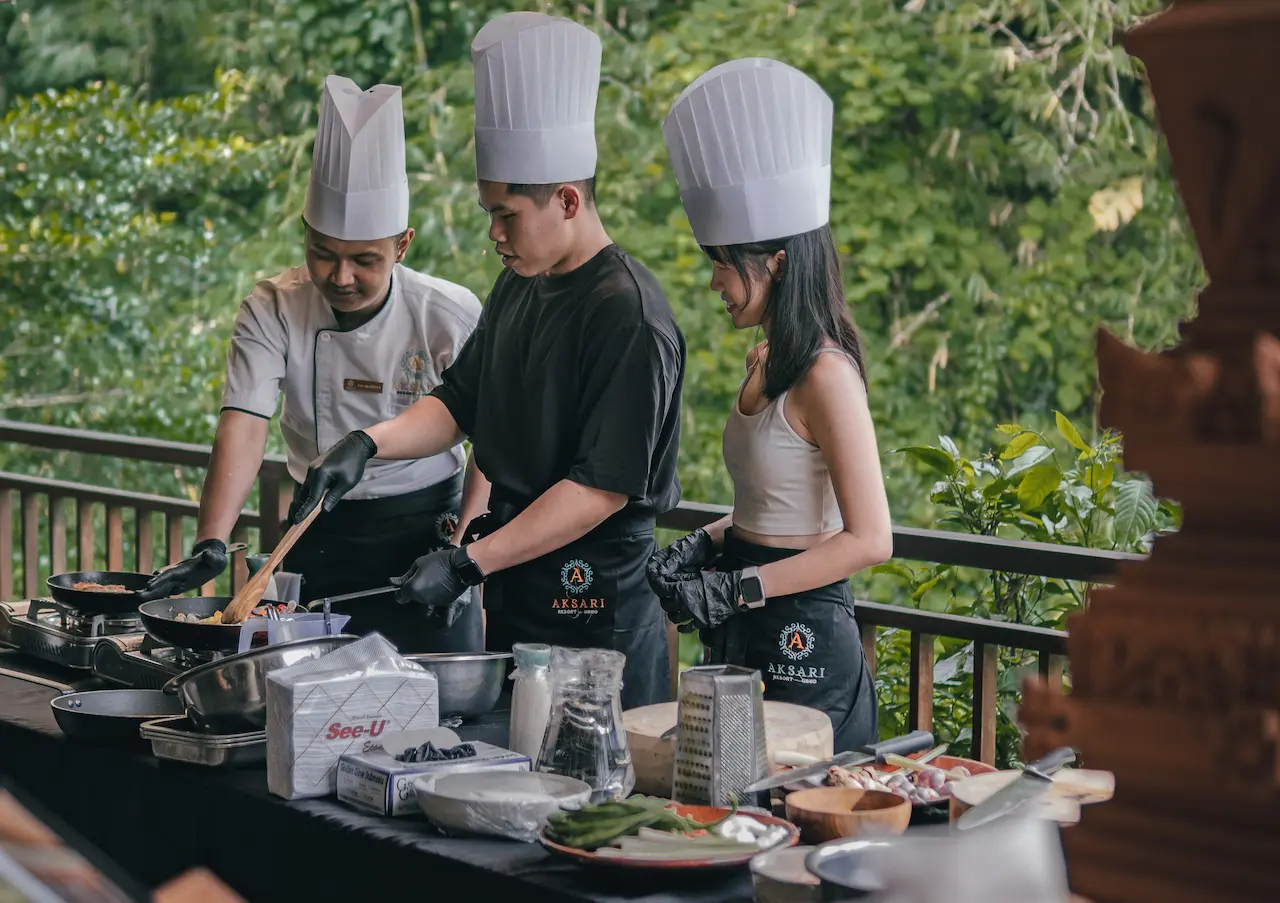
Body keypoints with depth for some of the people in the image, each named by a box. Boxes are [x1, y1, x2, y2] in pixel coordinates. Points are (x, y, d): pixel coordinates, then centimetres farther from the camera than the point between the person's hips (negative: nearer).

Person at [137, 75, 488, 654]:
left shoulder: (451, 317, -13)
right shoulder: (273, 311, -10)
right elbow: (244, 427, -21)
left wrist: (462, 543, -16)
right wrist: (210, 548, -33)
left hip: (424, 530, -2)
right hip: (321, 534, 2)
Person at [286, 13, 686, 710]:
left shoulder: (627, 317, -19)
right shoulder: (517, 290, 9)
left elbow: (603, 487, -22)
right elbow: (458, 403, 18)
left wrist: (466, 565, -22)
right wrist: (368, 444, -1)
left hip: (595, 604, -8)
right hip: (513, 585, 8)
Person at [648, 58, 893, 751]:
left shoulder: (824, 374, -17)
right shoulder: (764, 364, 10)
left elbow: (869, 539, -20)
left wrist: (736, 587, -20)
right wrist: (703, 546, 5)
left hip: (801, 639, -9)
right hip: (748, 638, 9)